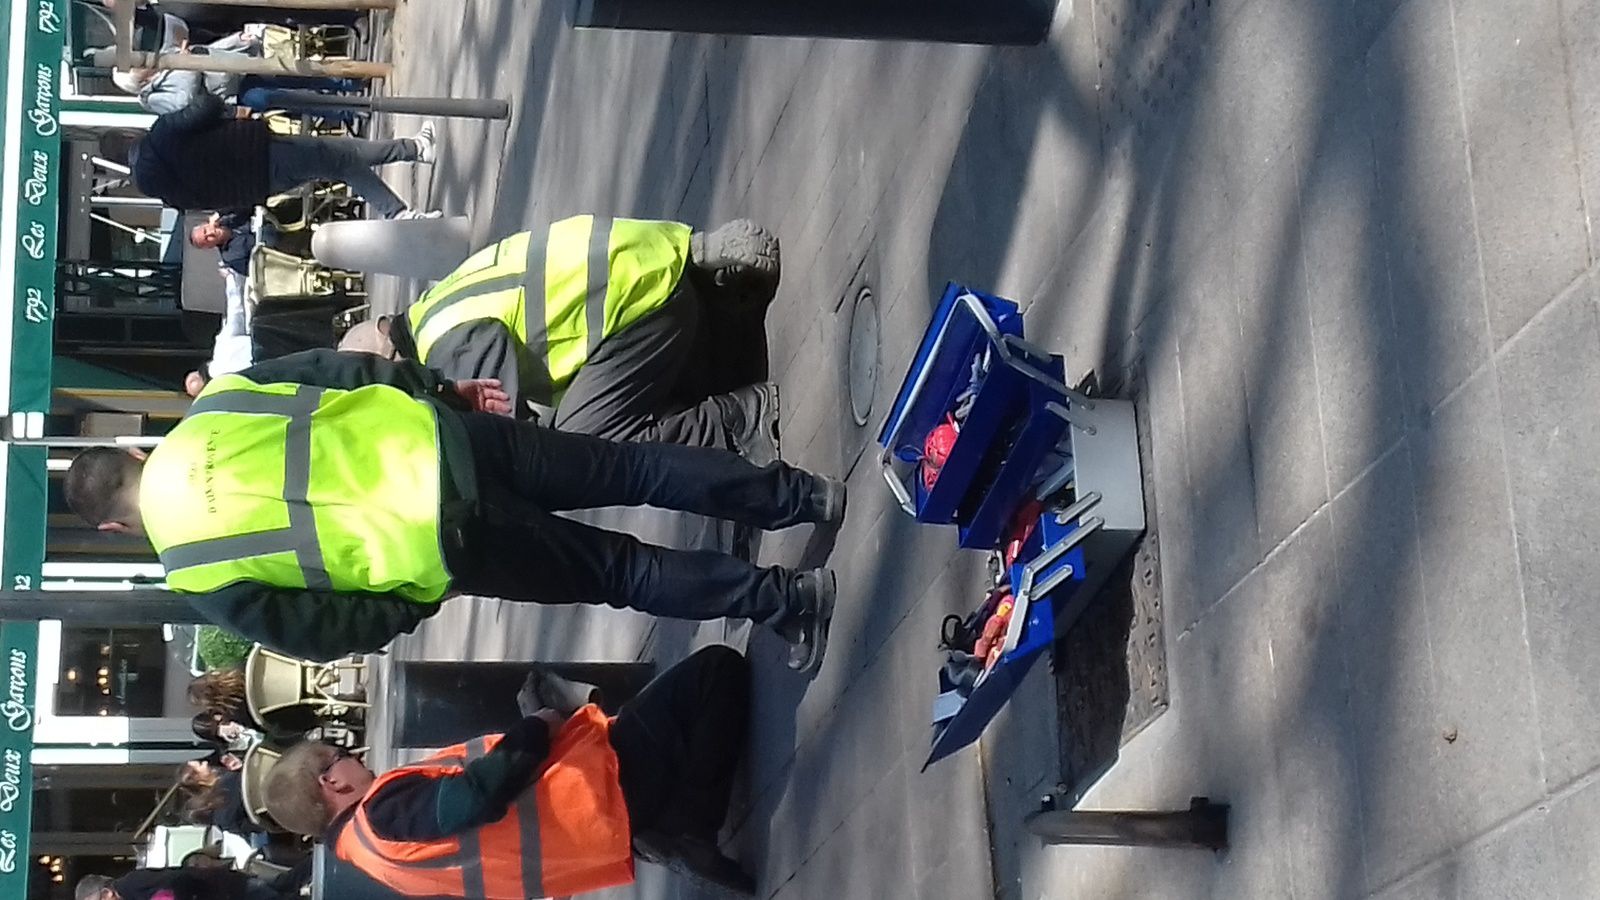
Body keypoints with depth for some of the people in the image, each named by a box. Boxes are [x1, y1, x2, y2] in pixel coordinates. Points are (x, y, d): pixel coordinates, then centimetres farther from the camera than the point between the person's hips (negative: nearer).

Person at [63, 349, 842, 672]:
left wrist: (412, 606, 13)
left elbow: (317, 632, -1)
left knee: (614, 573, 8)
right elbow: (334, 369, 13)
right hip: (439, 440, 5)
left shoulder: (198, 577, 2)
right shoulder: (212, 405, 14)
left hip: (441, 550, -5)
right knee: (634, 469, 12)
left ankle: (784, 599, 1)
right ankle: (800, 496, 6)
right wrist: (440, 389, 22)